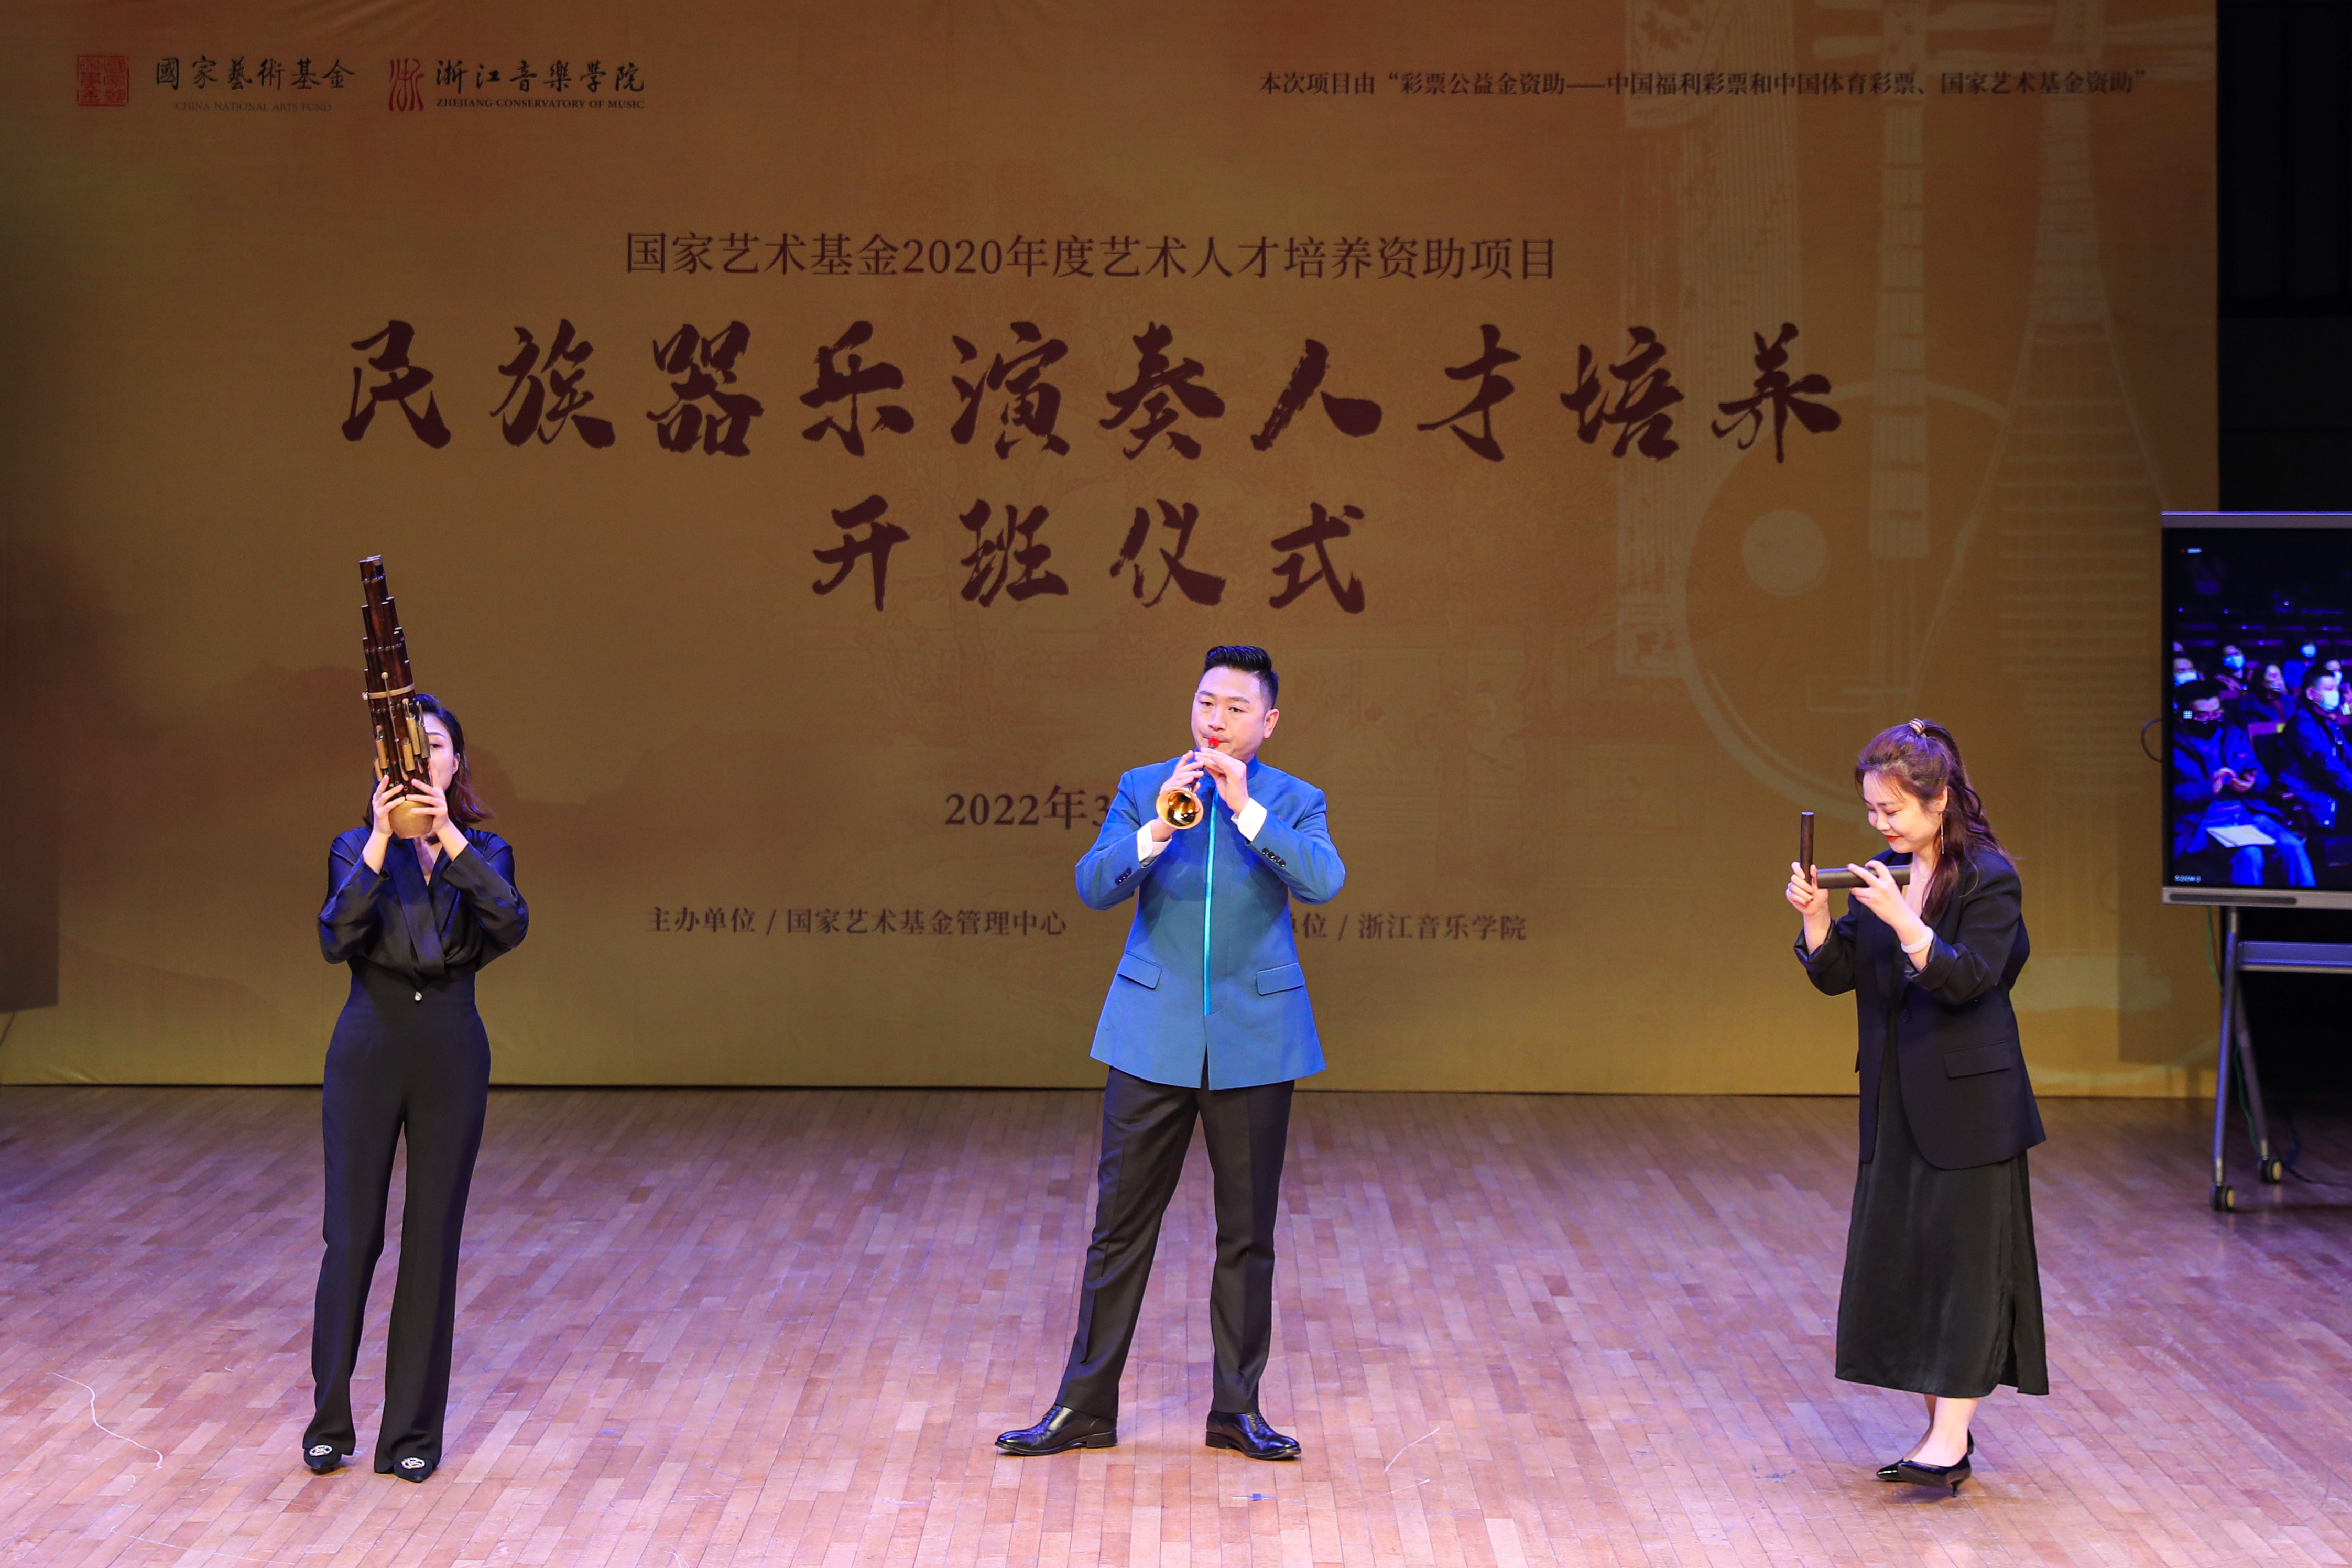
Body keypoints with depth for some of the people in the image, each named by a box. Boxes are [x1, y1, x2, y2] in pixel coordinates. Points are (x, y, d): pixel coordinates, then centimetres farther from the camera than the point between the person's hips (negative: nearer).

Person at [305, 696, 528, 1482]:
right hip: (368, 1049, -1)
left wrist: (449, 838, -25)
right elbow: (337, 940, -17)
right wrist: (381, 843, -25)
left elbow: (511, 926, -17)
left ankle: (413, 1431, 12)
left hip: (451, 1053, 1)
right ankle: (329, 1422, 16)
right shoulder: (357, 849, 1)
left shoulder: (484, 851, 4)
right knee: (352, 1234, 2)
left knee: (433, 1238, 3)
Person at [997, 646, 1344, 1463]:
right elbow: (1094, 887, -7)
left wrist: (1246, 809, -23)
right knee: (1121, 1226, 3)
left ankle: (1237, 1409, 18)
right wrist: (1158, 829, -23)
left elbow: (1324, 881, -16)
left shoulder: (1294, 802, 3)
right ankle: (1085, 1407, 11)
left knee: (1247, 1233, 7)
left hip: (1254, 1042, 0)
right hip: (1154, 1037, 0)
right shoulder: (1142, 788, 5)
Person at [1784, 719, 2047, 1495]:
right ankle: (1943, 1428, 17)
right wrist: (1816, 917, -11)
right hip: (1896, 1096, 7)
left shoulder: (1987, 878, -11)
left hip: (1967, 1097, -7)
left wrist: (1904, 920, -30)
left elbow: (1969, 978, -20)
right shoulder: (1883, 875, 9)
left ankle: (1950, 1436, -4)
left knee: (1964, 1252, -4)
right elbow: (1835, 974, 7)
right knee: (1902, 1253, 8)